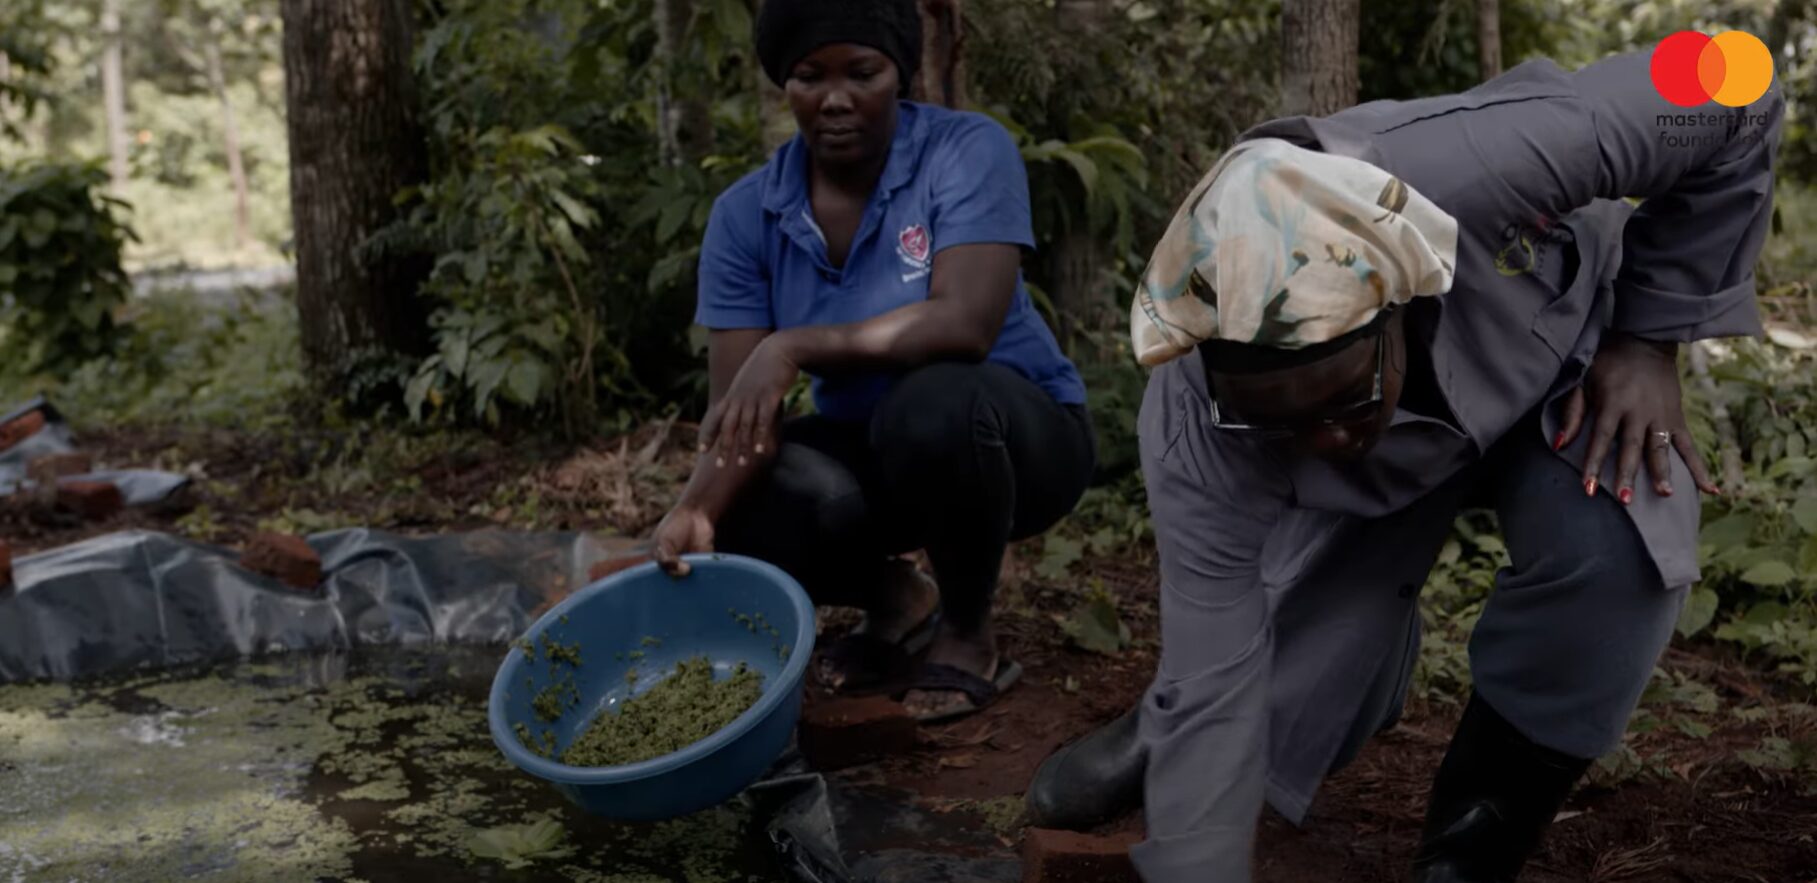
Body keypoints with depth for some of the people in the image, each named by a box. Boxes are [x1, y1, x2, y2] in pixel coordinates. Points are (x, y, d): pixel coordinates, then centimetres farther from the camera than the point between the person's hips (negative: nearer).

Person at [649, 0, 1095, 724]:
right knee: (738, 516, -25)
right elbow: (736, 410, -16)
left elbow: (964, 323, -34)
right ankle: (895, 598, 9)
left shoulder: (969, 151, -19)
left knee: (934, 405, -38)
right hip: (871, 449, 4)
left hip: (1012, 433, -3)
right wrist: (696, 509, -37)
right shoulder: (745, 215, -9)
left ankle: (968, 630, -8)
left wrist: (794, 347, -41)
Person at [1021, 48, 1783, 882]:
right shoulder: (1197, 436, -37)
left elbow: (1734, 109, -27)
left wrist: (1649, 338, -24)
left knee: (1611, 558, -29)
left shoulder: (1480, 166, -44)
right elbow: (1216, 685, -31)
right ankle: (1163, 735, 31)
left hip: (1562, 345, 0)